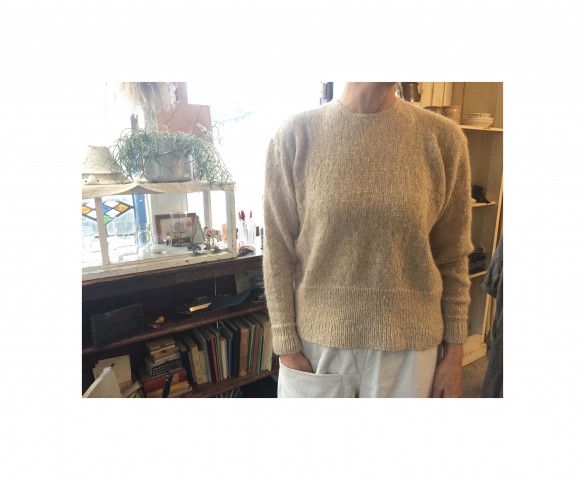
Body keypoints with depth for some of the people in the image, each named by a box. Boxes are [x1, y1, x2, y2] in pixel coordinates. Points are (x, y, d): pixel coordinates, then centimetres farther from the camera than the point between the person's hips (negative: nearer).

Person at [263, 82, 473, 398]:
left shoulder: (443, 138, -6)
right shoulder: (295, 135, -9)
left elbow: (452, 258, 0)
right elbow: (278, 253, -6)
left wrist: (454, 353, 4)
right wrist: (286, 347, -4)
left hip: (407, 344, 2)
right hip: (317, 340, 0)